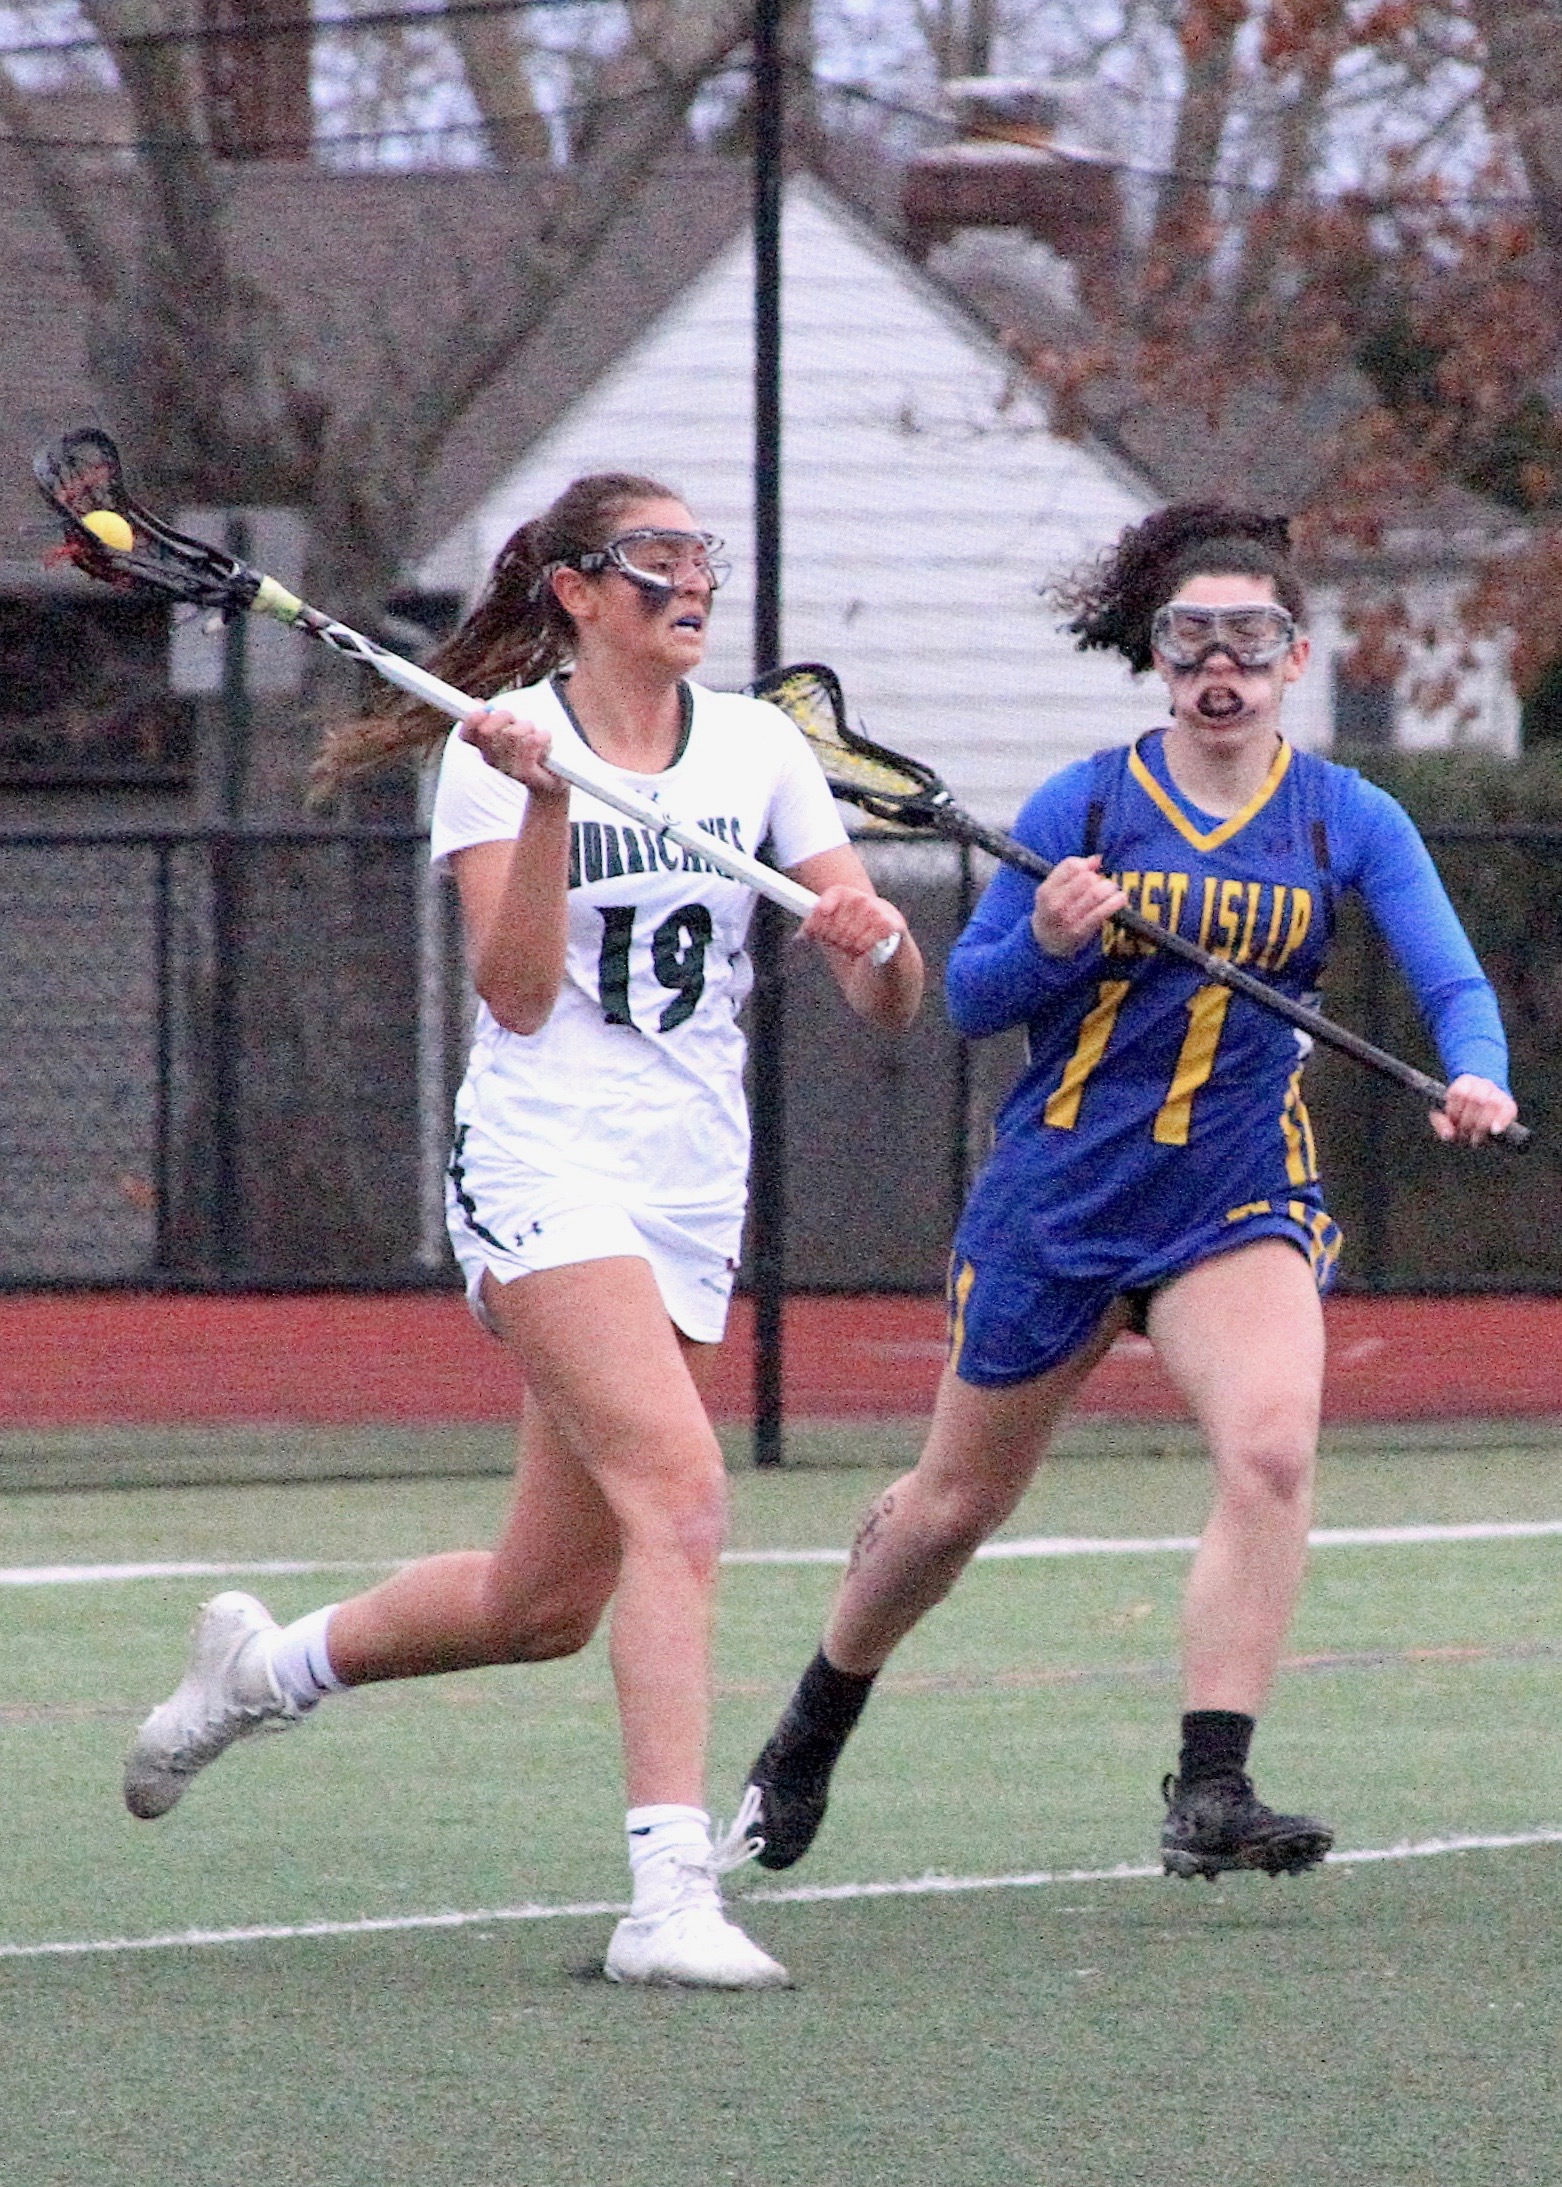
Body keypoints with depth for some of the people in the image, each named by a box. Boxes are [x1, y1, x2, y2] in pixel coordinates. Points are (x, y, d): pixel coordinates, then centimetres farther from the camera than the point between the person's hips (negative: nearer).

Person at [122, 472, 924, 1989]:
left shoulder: (757, 744, 10)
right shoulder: (500, 745, -2)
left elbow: (888, 1000, 7)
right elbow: (518, 993, -11)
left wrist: (874, 942, -16)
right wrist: (547, 798, -21)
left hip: (694, 1194, 6)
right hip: (545, 1167, -6)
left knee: (546, 1602, 7)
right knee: (678, 1486, -27)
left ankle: (268, 1665, 34)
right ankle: (670, 1892, -30)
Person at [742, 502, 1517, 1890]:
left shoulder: (1348, 821, 0)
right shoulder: (1082, 808, -2)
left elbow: (1452, 979, -9)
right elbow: (969, 998, 2)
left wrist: (1476, 1076, -31)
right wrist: (1048, 943, -19)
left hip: (1241, 1196, 0)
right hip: (1059, 1192, 0)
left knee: (1271, 1446, -27)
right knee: (956, 1505, 11)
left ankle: (1210, 1797, -25)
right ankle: (814, 1733, 38)